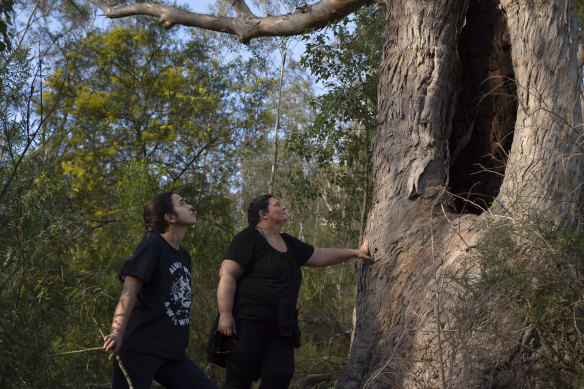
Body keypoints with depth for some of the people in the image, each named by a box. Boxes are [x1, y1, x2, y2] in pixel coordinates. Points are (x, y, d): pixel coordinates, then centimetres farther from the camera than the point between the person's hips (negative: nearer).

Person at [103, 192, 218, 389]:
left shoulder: (184, 256, 17)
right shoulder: (153, 245, -7)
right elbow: (129, 291, -17)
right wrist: (117, 334, -27)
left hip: (172, 353, 8)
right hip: (140, 350, -8)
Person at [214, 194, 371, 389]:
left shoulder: (290, 244, 23)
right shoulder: (248, 238, -3)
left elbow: (320, 256, 32)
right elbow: (227, 274, -11)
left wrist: (355, 252, 29)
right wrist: (225, 314, -20)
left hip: (279, 327, 7)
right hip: (247, 322, -7)